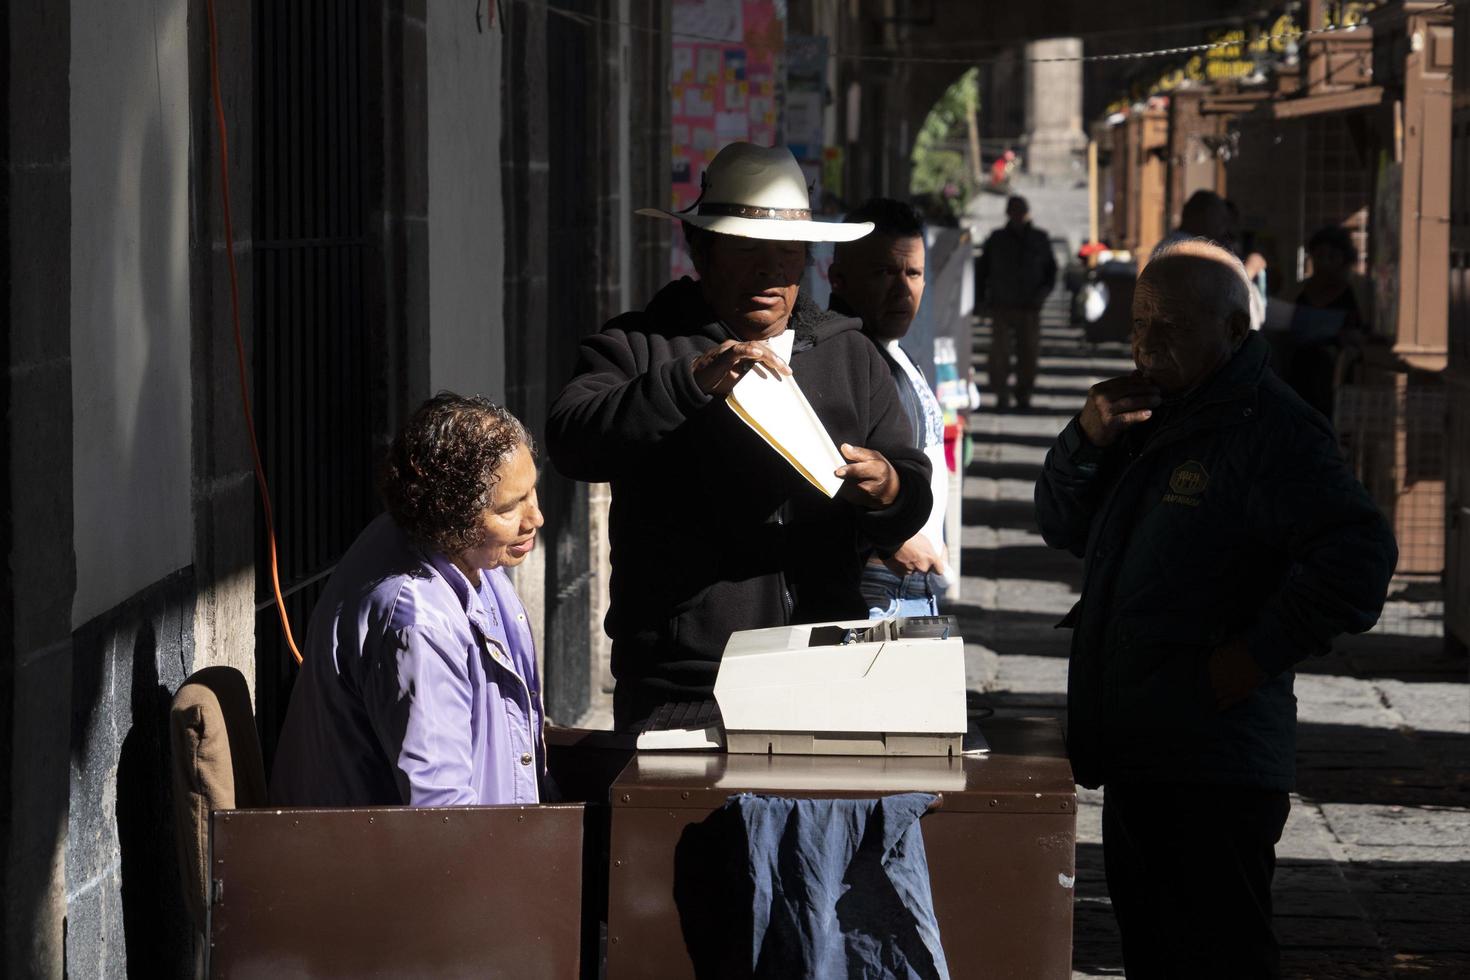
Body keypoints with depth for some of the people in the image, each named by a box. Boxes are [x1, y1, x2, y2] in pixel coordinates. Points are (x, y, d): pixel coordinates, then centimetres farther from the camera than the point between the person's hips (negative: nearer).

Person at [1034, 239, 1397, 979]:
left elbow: (1358, 556, -24)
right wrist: (1086, 440, 0)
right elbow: (1064, 528, 18)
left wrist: (1260, 653, -22)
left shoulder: (1271, 432, -13)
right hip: (1134, 752, 9)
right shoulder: (1148, 415, 16)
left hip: (1215, 771, -9)